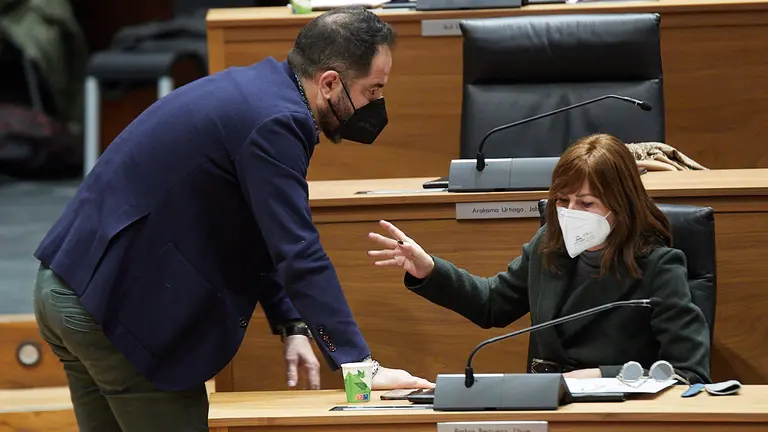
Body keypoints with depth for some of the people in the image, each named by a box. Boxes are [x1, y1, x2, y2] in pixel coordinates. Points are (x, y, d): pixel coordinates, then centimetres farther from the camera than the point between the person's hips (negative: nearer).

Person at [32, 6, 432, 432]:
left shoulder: (253, 88, 12)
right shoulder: (275, 122, -20)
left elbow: (259, 236, 19)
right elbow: (299, 254, -25)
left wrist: (291, 326, 11)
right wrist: (361, 365, -23)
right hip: (118, 309, -10)